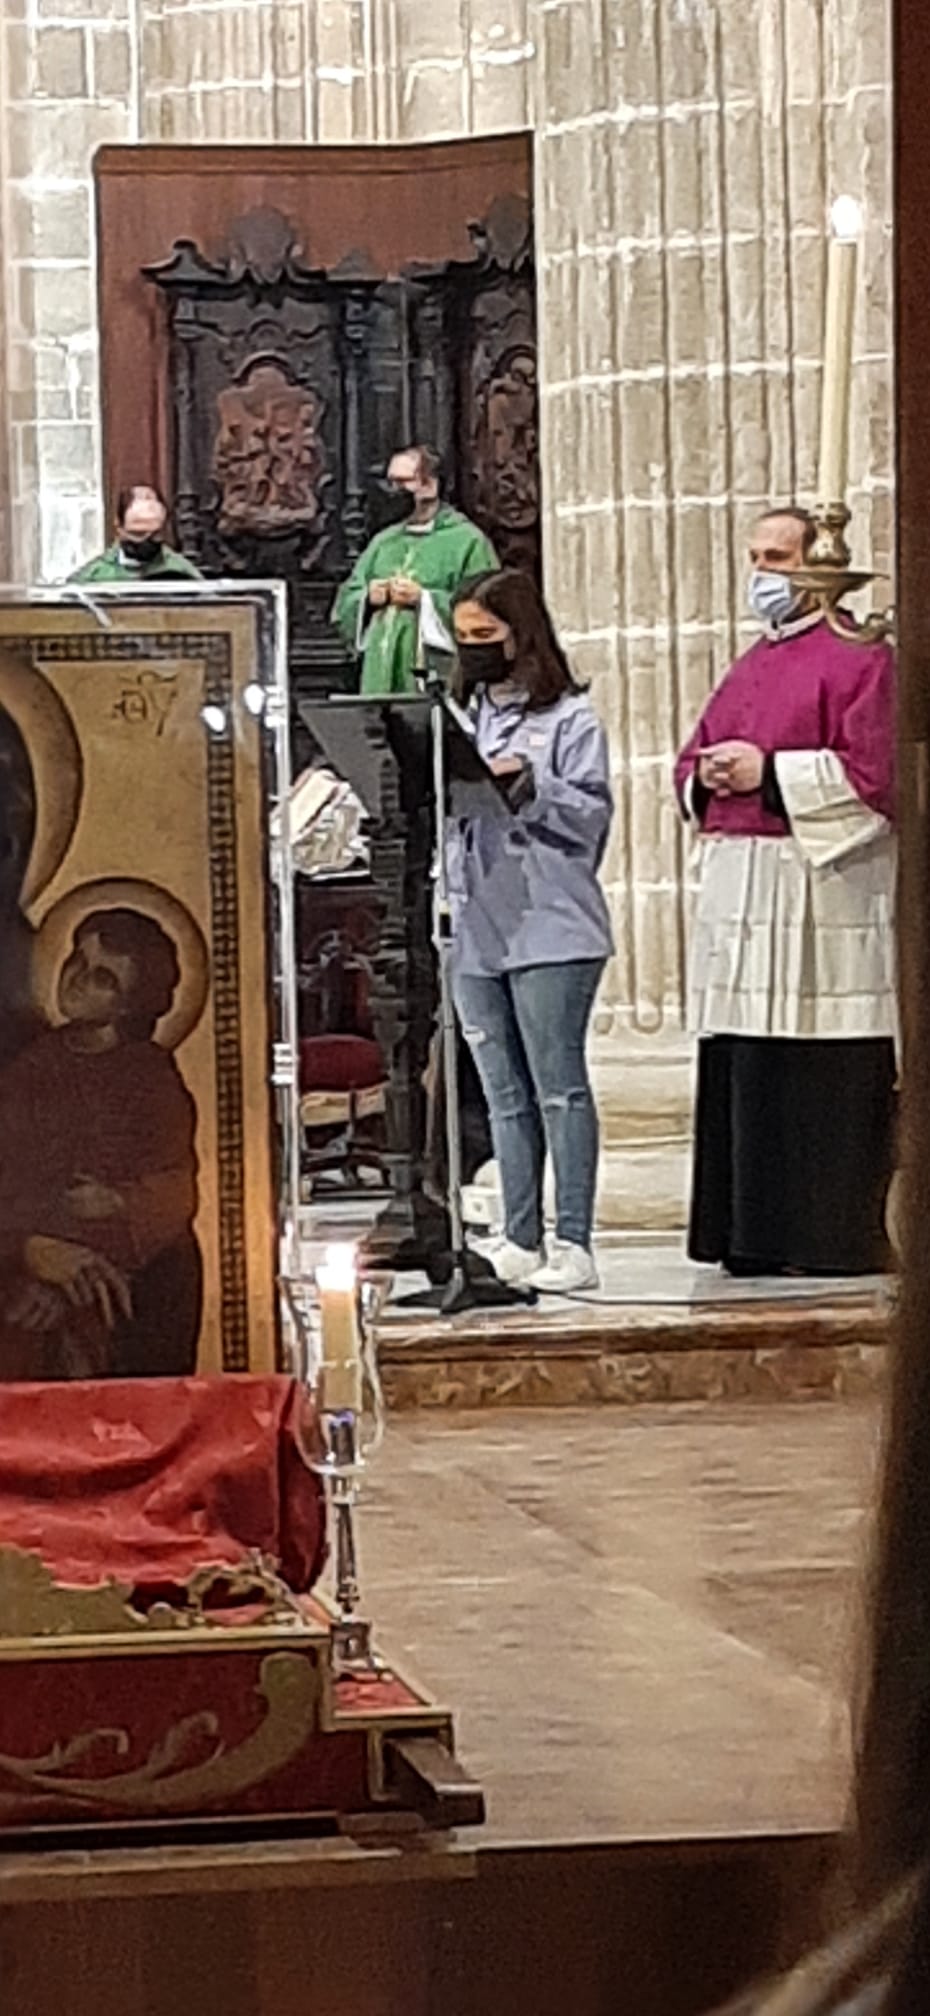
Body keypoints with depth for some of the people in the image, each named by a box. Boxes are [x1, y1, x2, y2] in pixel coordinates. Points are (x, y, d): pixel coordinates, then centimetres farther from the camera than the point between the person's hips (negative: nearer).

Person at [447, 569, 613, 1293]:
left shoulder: (570, 716, -1)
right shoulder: (465, 715, 18)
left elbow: (593, 814, -8)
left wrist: (528, 784, -19)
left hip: (551, 927, -7)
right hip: (475, 929, 7)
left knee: (559, 1085, -7)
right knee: (505, 1095, 8)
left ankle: (573, 1245, -7)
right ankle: (521, 1241, 12)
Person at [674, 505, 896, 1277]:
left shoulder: (858, 658, -4)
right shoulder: (749, 669, 21)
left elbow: (874, 771, -15)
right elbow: (692, 766, 25)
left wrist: (767, 772, -14)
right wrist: (708, 776, 1)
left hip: (820, 892, -8)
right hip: (739, 889, 8)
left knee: (826, 1080, -8)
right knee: (744, 1075, 8)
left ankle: (836, 1235, -3)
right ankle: (756, 1234, 13)